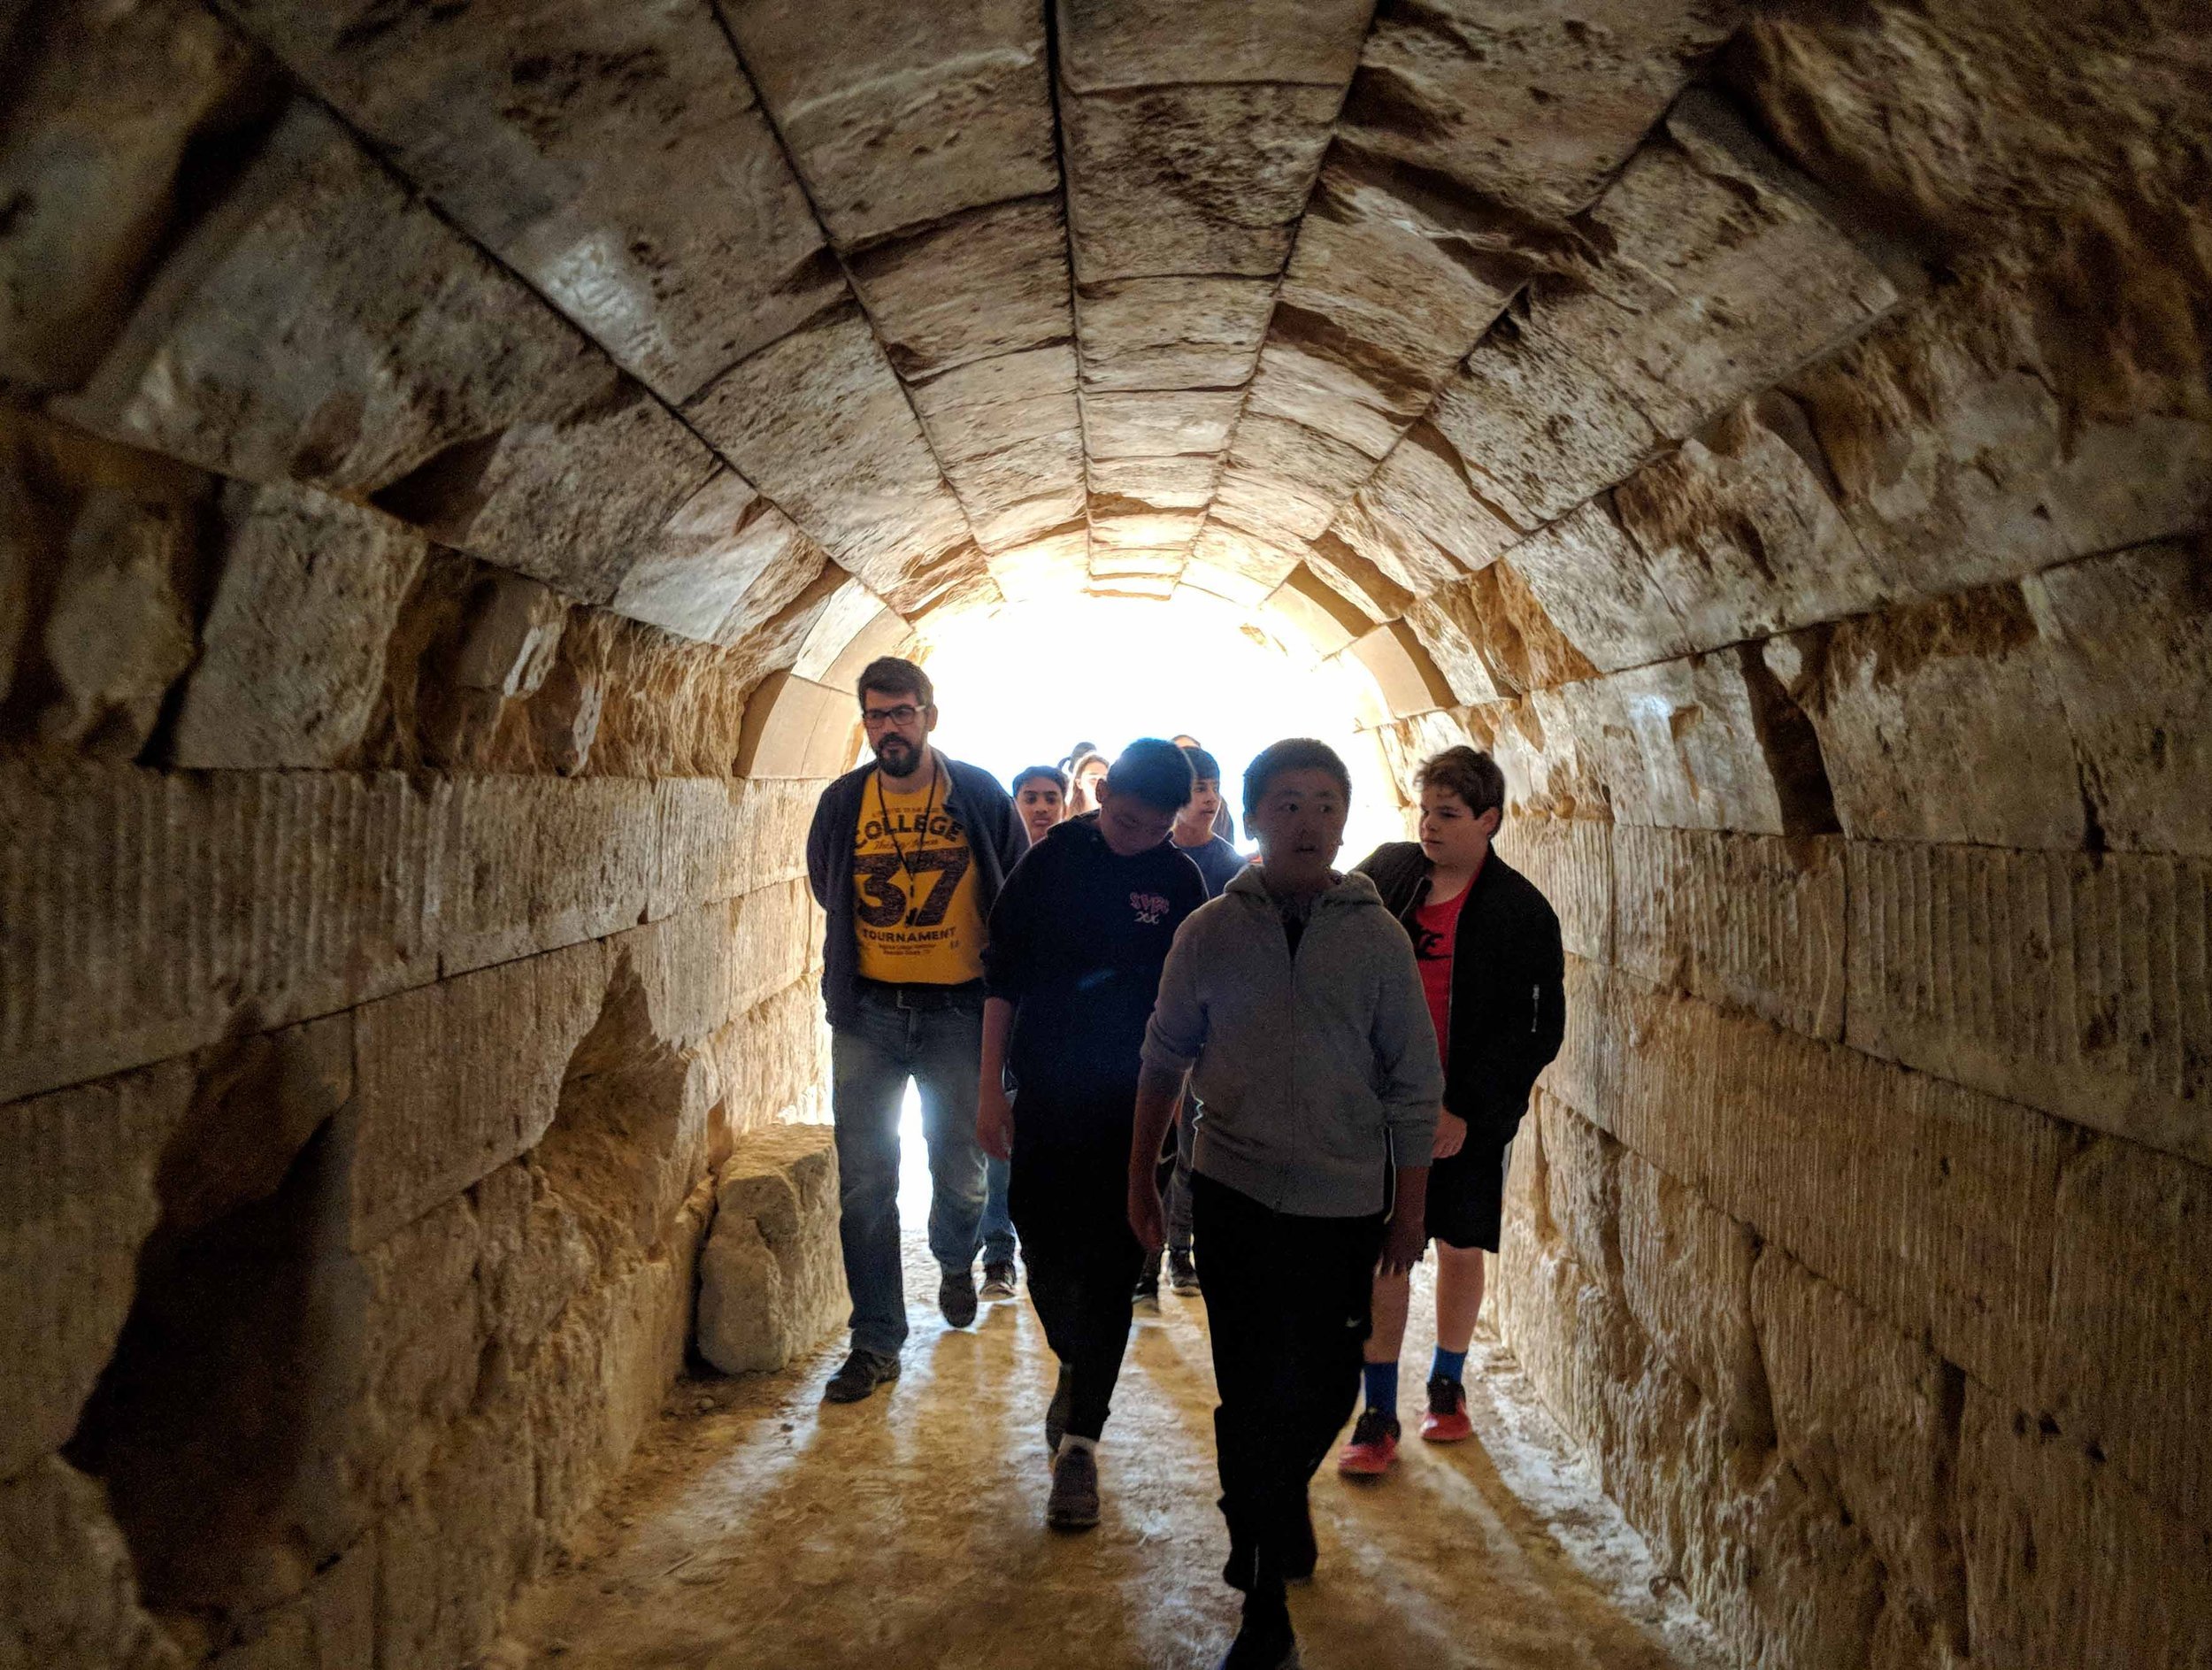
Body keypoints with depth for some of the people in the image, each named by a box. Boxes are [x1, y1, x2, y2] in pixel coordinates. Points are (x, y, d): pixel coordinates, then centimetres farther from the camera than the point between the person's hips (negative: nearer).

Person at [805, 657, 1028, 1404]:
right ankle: (876, 1341, 11)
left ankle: (955, 1262, 43)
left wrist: (1003, 994, 6)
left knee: (962, 1171, 10)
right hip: (867, 1013, 1)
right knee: (864, 1182, 0)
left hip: (959, 1010, -1)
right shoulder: (842, 802, 0)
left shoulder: (980, 794, -4)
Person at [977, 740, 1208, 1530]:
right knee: (1042, 1244, 9)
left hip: (1133, 1102, -1)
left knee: (1109, 1267, 0)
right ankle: (1074, 1363, 38)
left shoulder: (1180, 881, -1)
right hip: (1045, 1093, 1)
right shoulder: (1051, 860, -1)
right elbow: (1002, 977, 3)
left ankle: (1080, 1440, 10)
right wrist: (991, 1087, 0)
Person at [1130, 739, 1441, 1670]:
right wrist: (1140, 1180, 8)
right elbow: (1165, 1059, 6)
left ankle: (1270, 1513, 43)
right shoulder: (1210, 931, -3)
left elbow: (1414, 1082, 1)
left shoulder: (1377, 937, -3)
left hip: (1344, 1206, 1)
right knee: (1251, 1391, 3)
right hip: (1234, 1193, -1)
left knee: (1321, 1390, 10)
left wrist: (1409, 1211, 3)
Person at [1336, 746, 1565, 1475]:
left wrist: (1466, 1110, -16)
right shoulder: (1387, 870, 0)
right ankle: (1378, 1415, 13)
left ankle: (1447, 1385, 36)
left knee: (1461, 1251, 12)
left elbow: (1540, 1030, -9)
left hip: (1472, 1114, -1)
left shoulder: (1521, 911, -9)